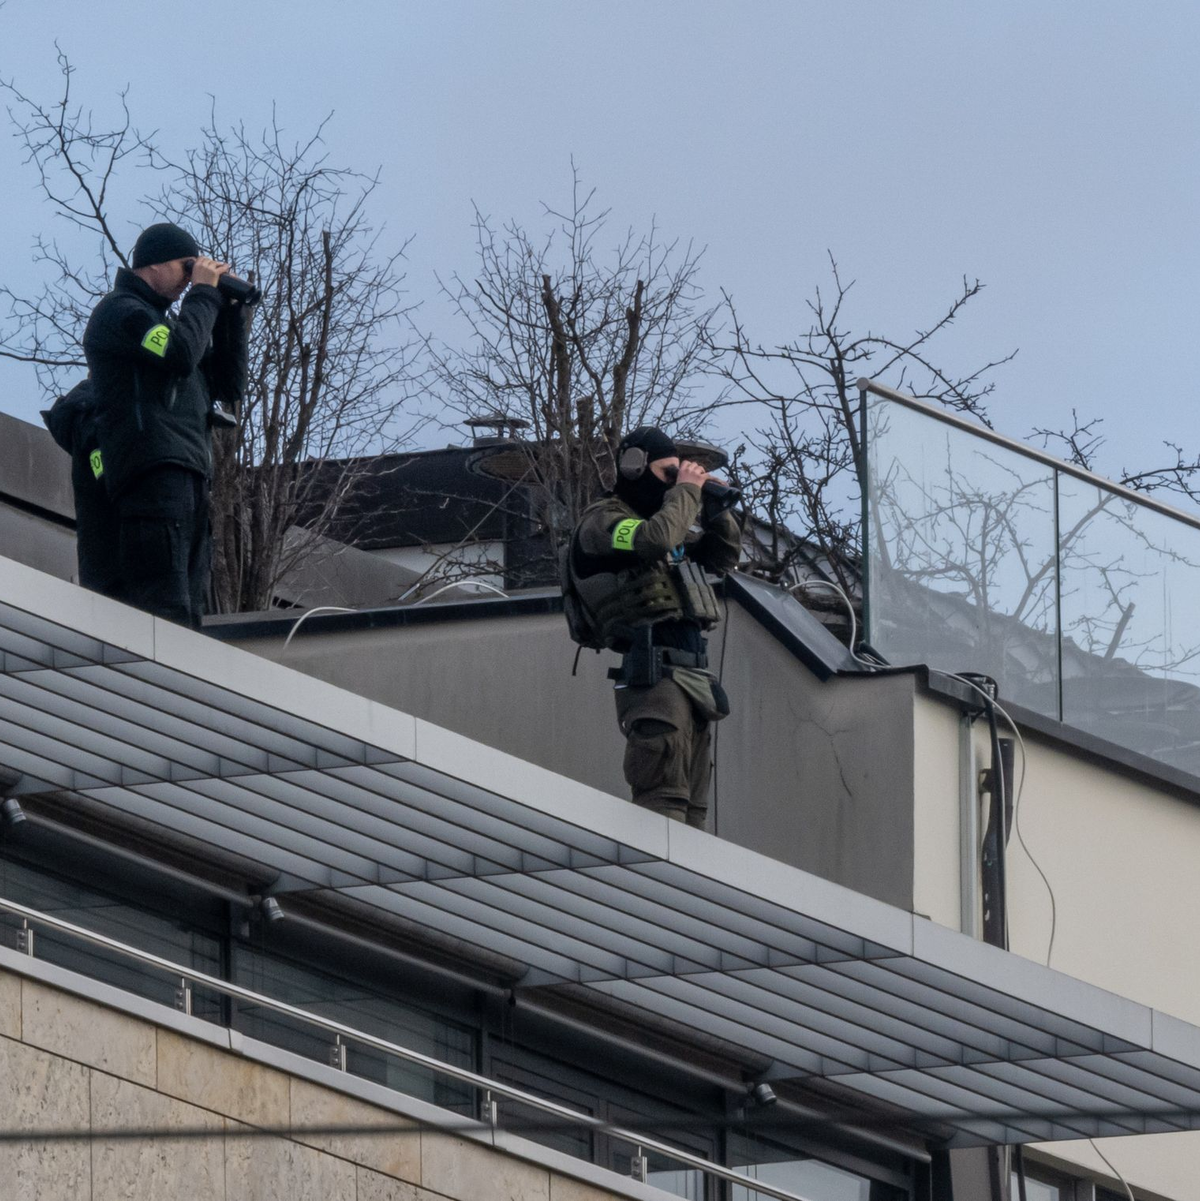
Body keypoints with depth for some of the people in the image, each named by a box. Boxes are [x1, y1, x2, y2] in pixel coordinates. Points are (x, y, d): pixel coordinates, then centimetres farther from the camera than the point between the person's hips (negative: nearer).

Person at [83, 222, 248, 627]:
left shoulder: (162, 319, 30)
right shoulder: (120, 311, 2)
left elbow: (228, 385, 26)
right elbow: (181, 353, -16)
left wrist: (230, 312, 19)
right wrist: (204, 294, 0)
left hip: (187, 478, 10)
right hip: (154, 470, -10)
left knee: (188, 608, 2)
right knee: (165, 609, -21)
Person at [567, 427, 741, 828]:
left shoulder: (656, 516, 24)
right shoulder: (601, 521, -1)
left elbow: (725, 557, 31)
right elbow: (655, 538, -22)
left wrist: (715, 508, 15)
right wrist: (686, 491, -7)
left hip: (692, 670, 9)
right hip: (653, 670, -9)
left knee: (693, 803, 6)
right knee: (663, 795, -18)